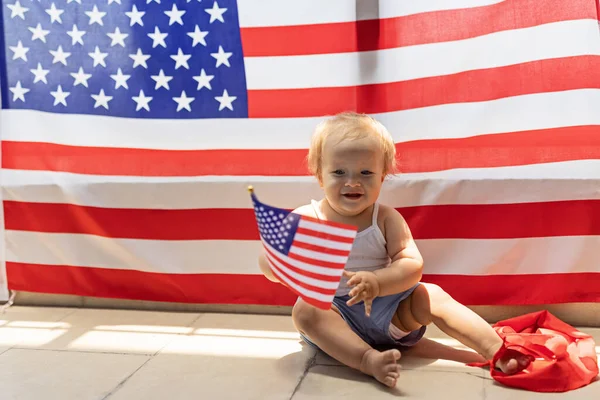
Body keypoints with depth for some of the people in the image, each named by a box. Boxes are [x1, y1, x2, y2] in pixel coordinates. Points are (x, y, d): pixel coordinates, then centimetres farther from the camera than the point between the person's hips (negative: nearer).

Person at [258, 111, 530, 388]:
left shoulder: (387, 219, -4)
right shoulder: (304, 218, -7)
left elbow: (413, 265, -14)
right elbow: (266, 264, -8)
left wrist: (377, 283, -32)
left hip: (387, 308, 2)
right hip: (335, 313, -1)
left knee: (432, 296, -15)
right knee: (303, 311, -30)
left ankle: (496, 349, -12)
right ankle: (369, 359, -41)